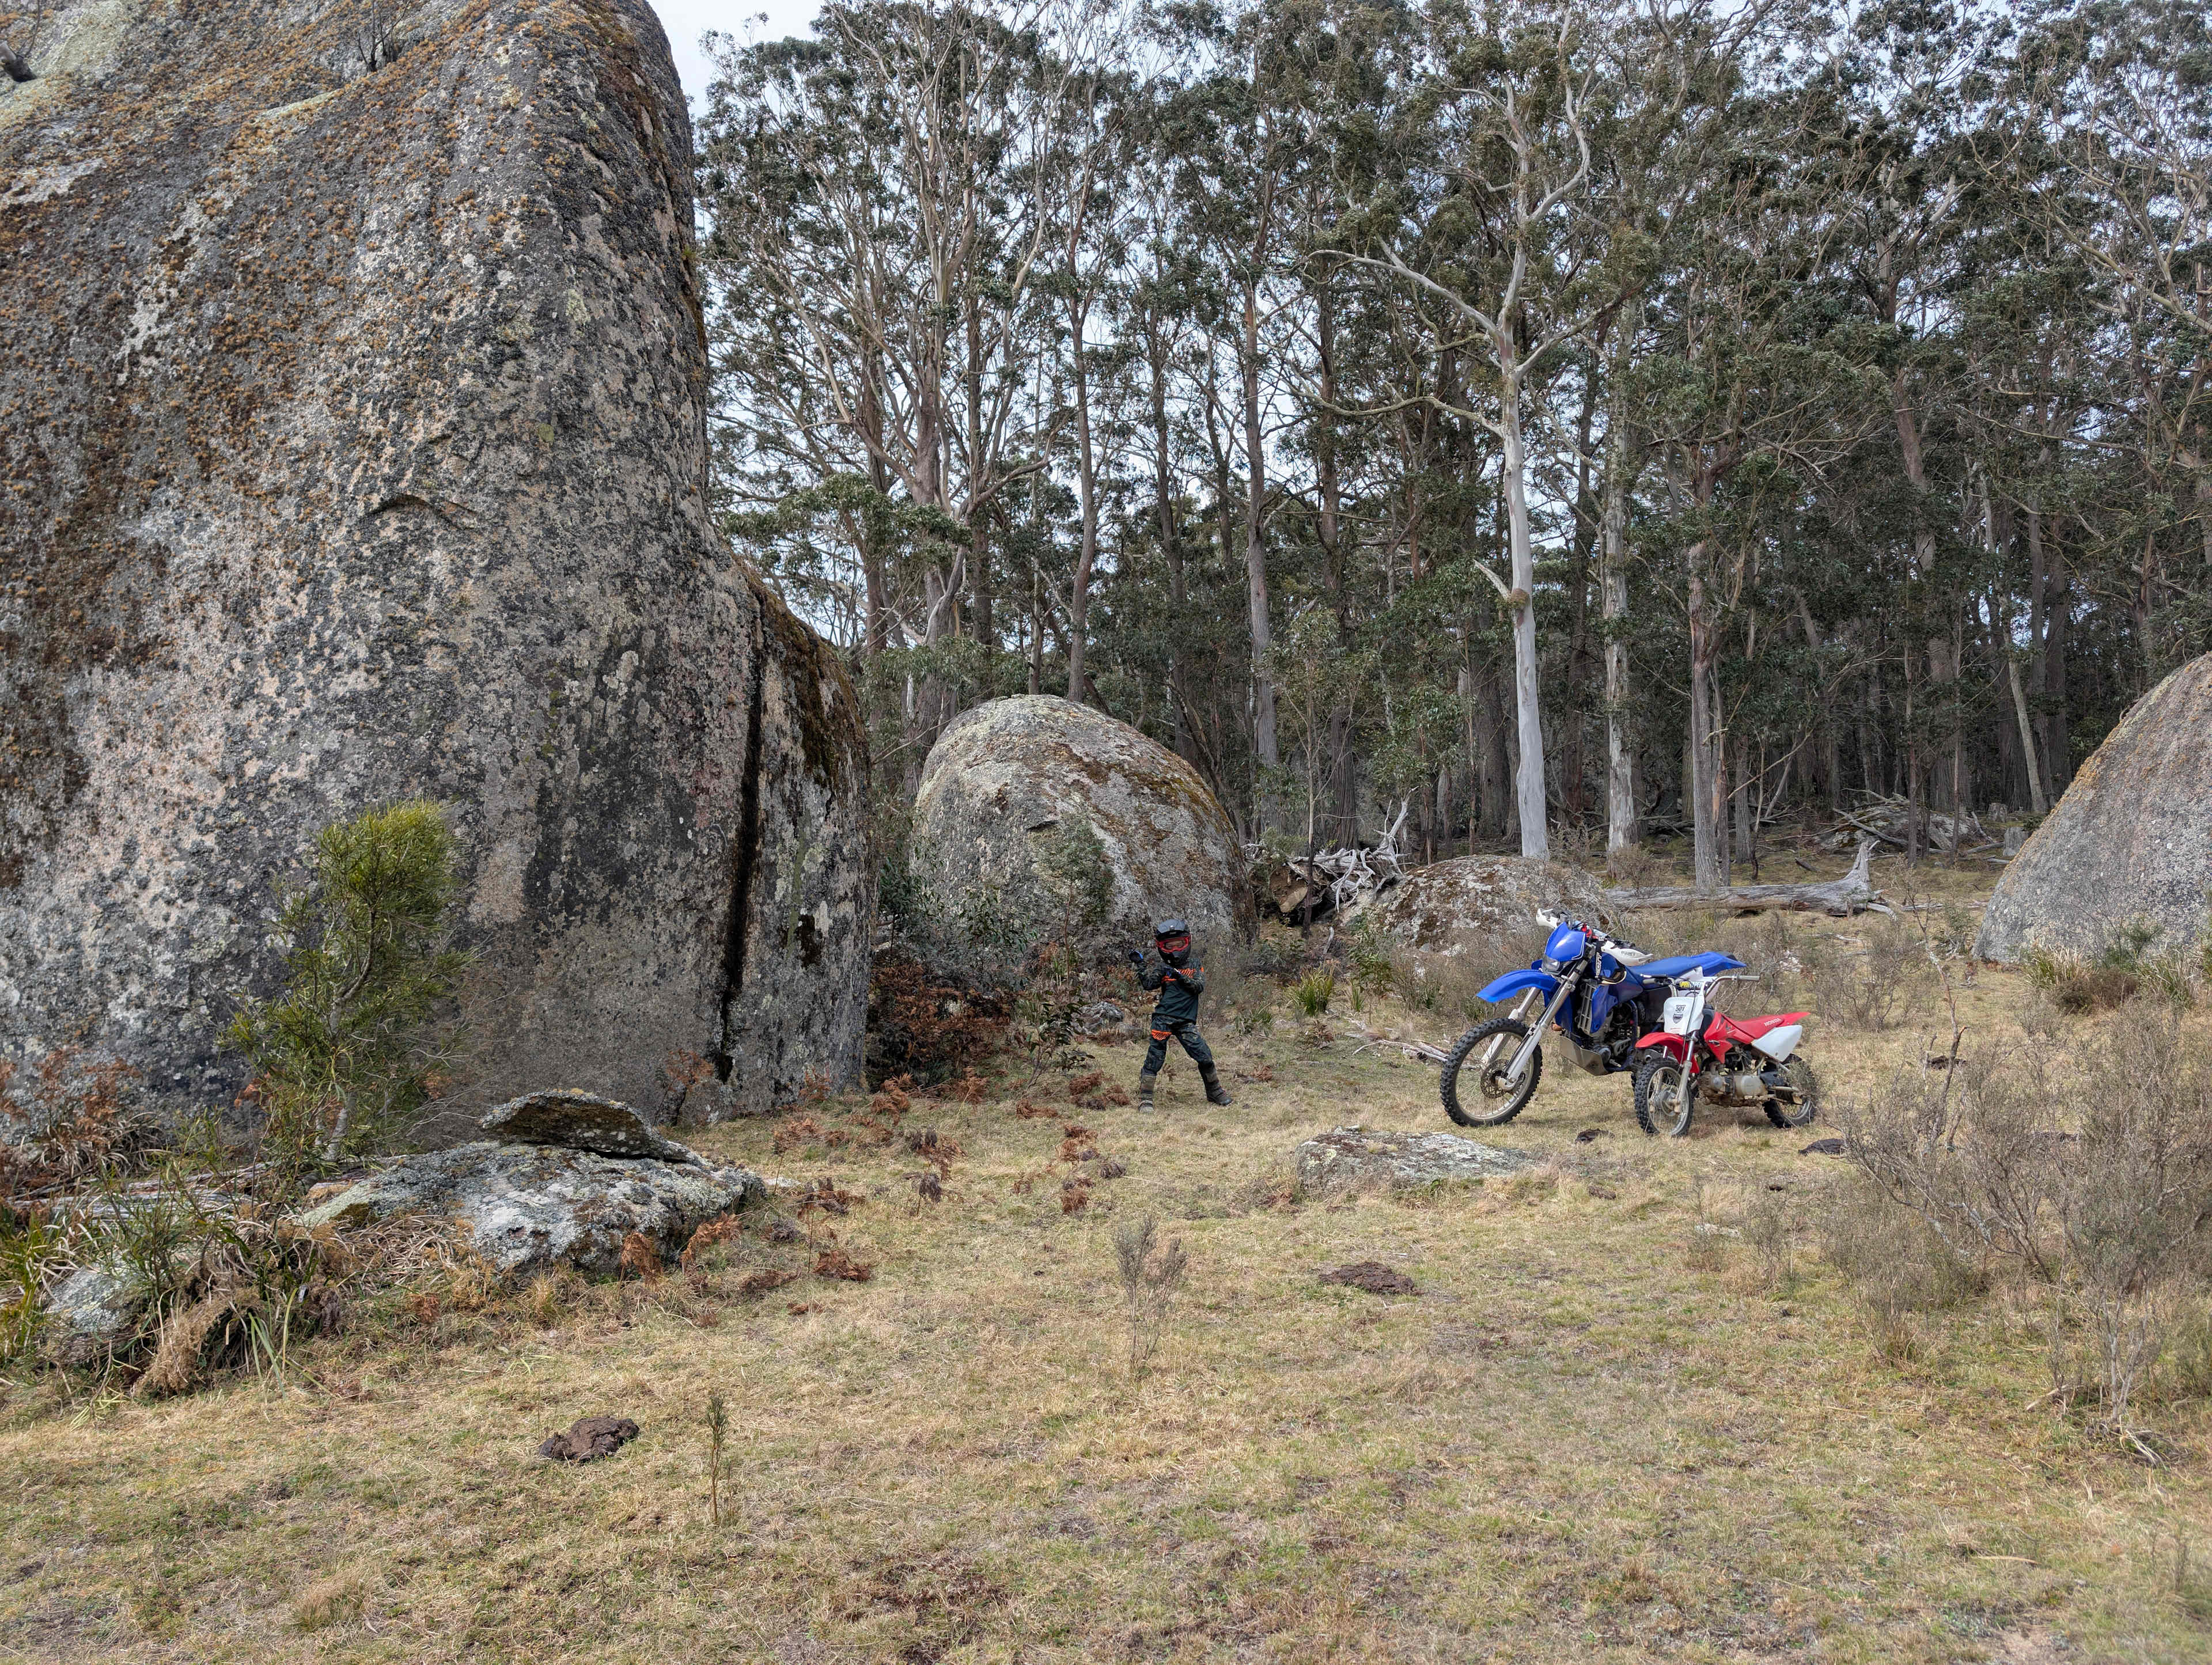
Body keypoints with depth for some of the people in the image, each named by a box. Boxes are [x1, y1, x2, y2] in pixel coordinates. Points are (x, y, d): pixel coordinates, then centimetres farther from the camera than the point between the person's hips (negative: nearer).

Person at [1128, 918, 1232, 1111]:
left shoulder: (1194, 964, 9)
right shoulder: (1163, 967, 8)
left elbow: (1200, 987, -5)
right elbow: (1149, 983, -5)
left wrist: (1181, 977, -17)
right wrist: (1140, 964, -13)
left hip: (1186, 1021, 1)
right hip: (1163, 1018, -1)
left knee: (1205, 1057, 0)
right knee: (1155, 1057, -5)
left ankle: (1215, 1093, 20)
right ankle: (1144, 1098, 3)